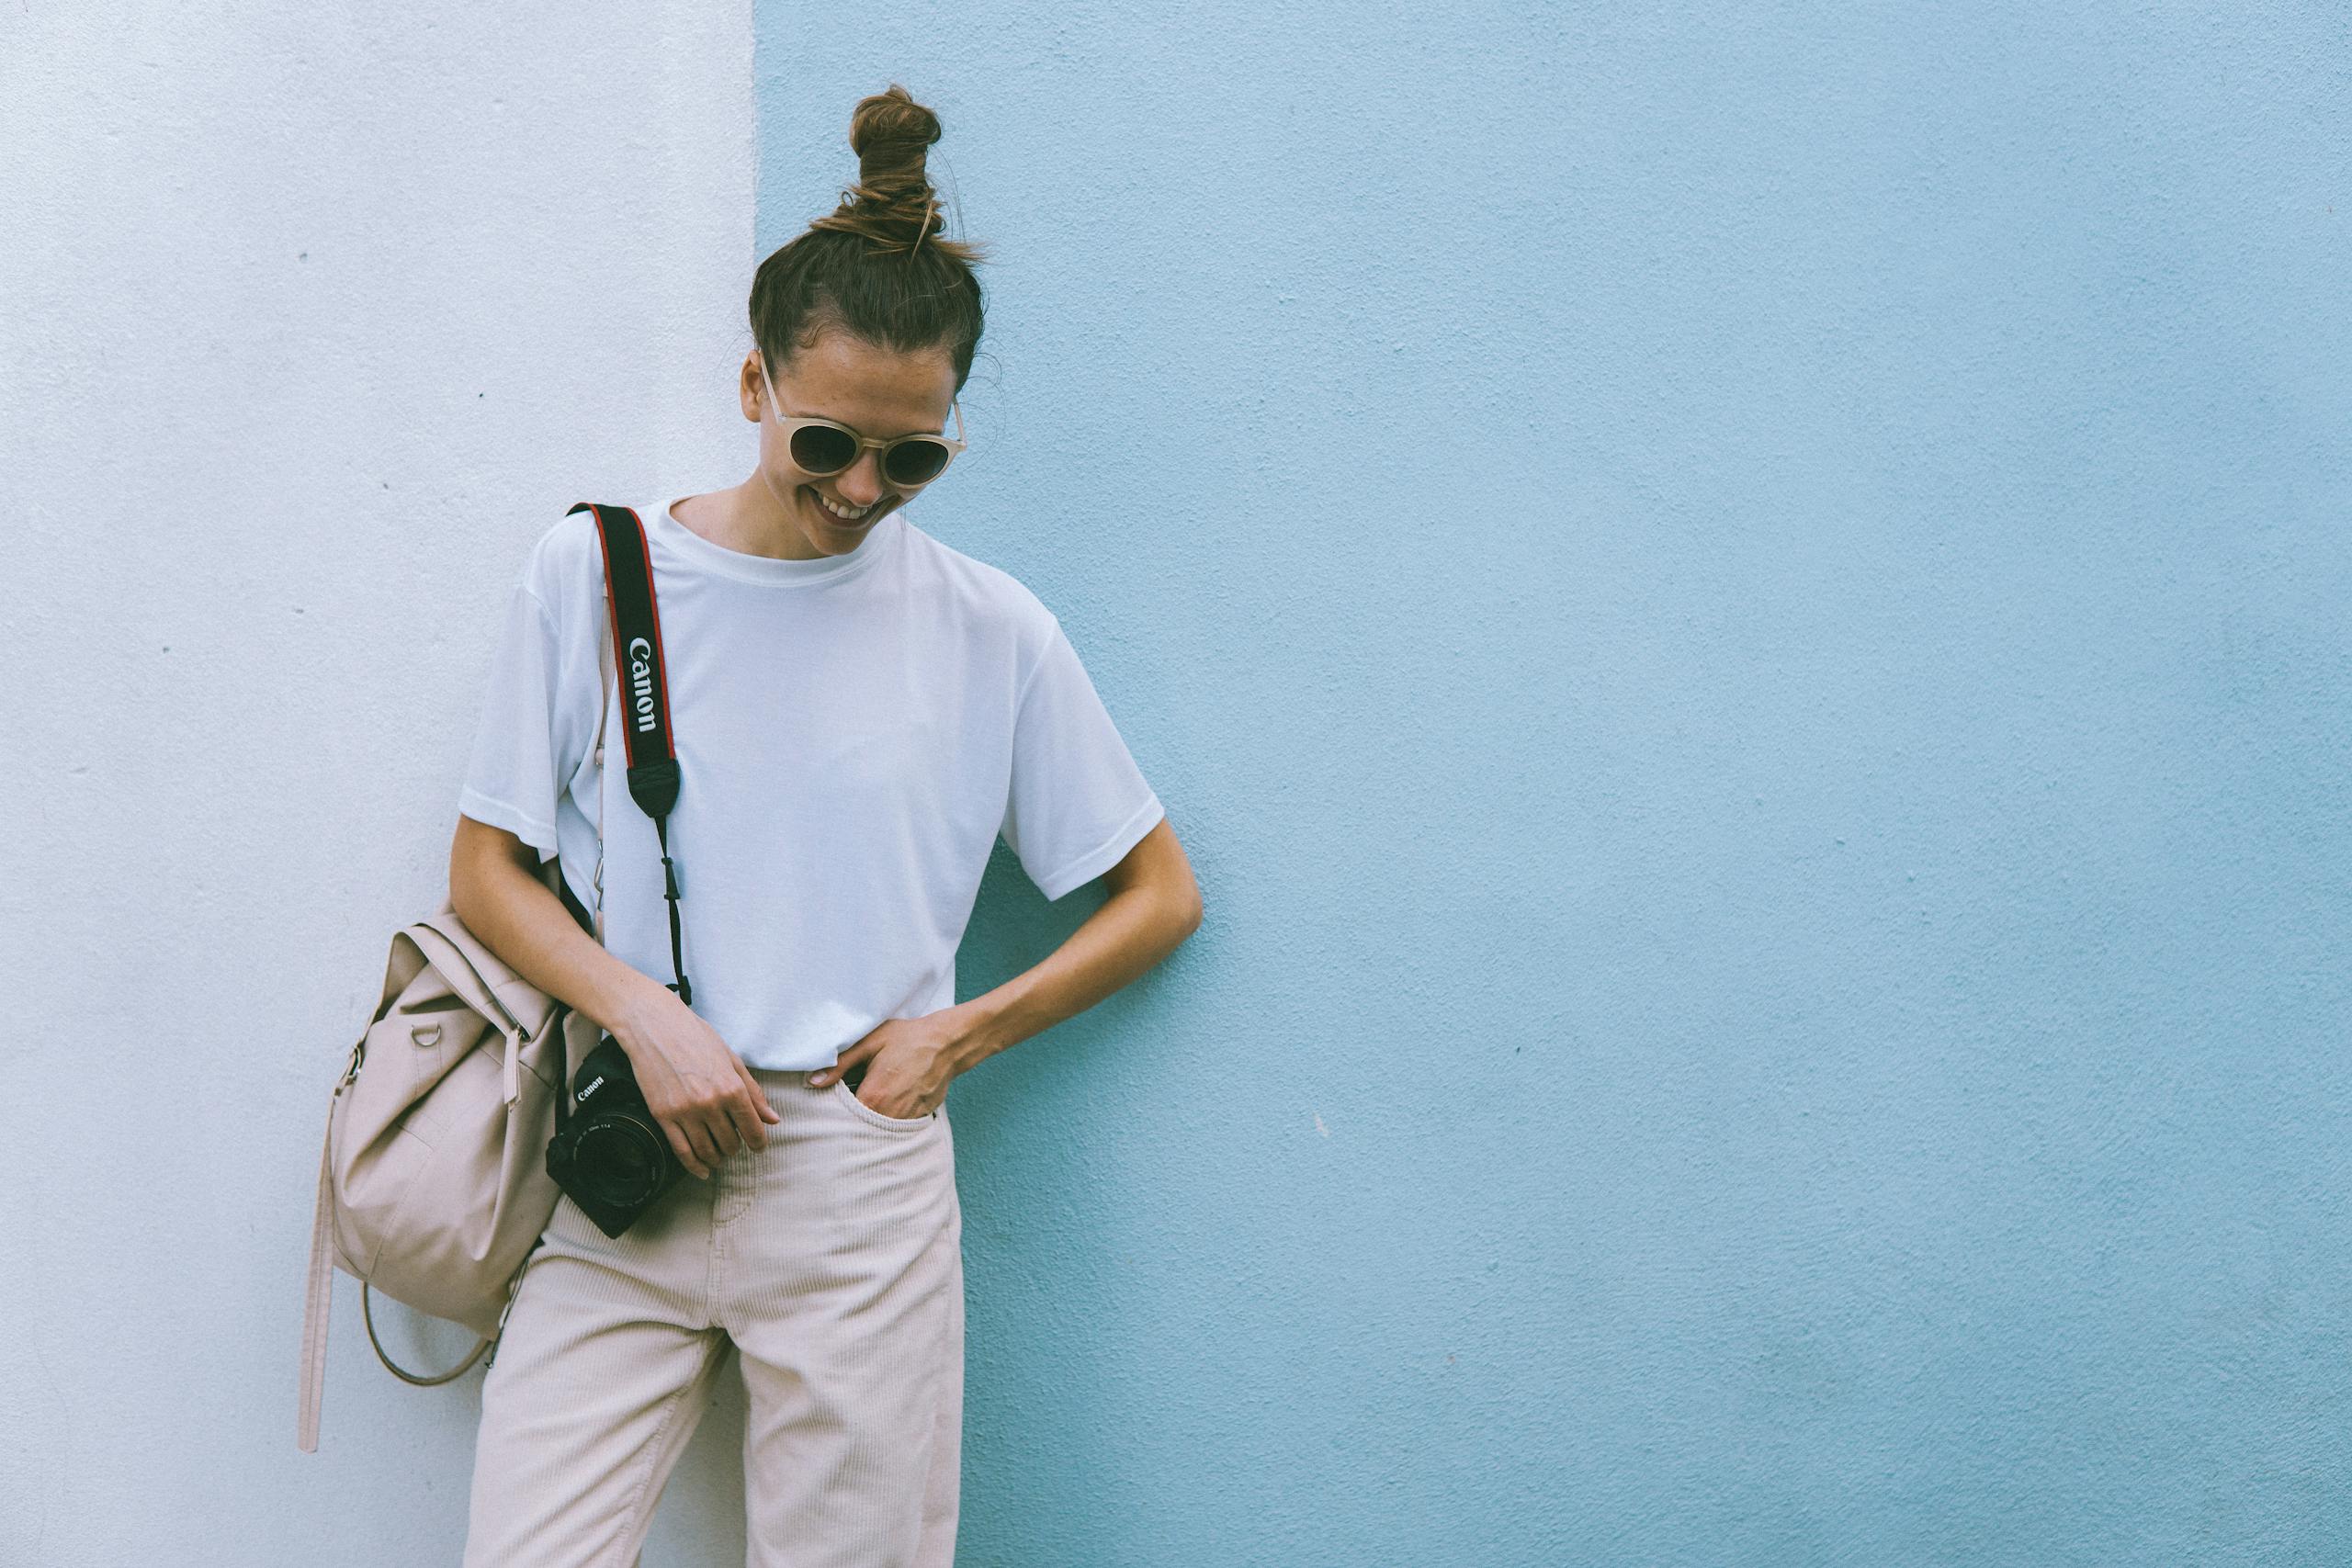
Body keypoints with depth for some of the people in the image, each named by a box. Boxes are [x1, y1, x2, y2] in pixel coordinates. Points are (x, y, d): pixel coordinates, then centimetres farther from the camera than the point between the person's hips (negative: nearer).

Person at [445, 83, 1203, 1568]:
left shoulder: (989, 631, 3)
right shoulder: (593, 573, 3)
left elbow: (1161, 897, 10)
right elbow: (488, 873, 6)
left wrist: (961, 1031, -1)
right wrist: (647, 1015, -11)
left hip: (859, 1180, 0)